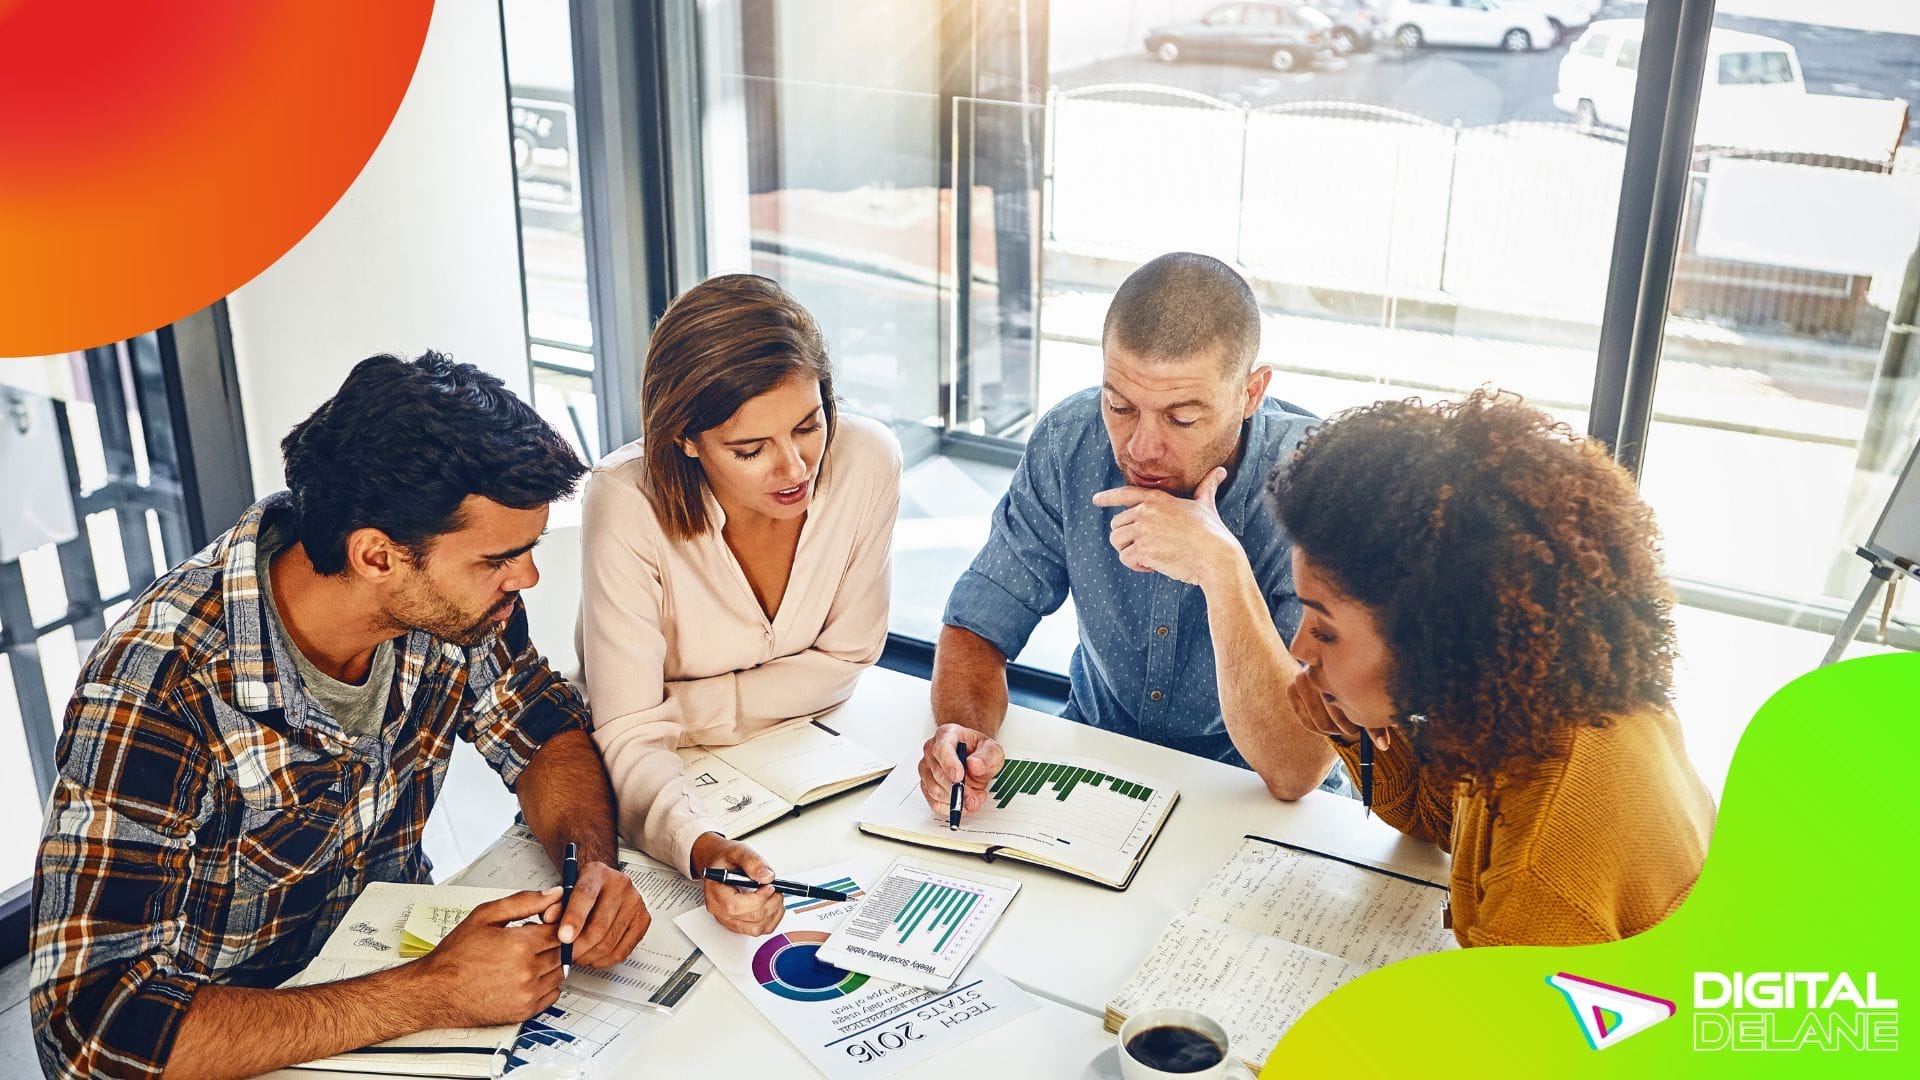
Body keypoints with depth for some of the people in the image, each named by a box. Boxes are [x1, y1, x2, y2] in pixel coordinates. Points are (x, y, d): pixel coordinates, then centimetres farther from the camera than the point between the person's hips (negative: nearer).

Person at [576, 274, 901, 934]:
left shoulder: (866, 461, -19)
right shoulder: (629, 506, -26)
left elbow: (842, 659, -7)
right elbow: (629, 736, -27)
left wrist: (681, 710, -17)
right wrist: (704, 848, -46)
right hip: (669, 786, -2)